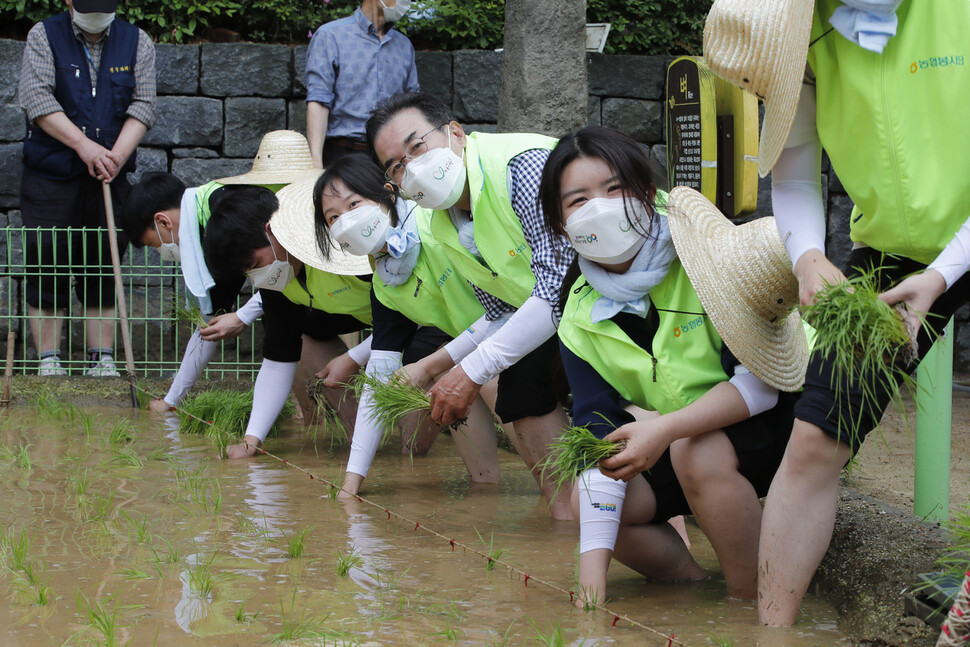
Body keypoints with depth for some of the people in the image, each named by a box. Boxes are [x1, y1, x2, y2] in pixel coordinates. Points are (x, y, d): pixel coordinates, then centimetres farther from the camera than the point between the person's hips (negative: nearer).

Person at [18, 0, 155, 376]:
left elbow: (143, 104, 1)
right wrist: (84, 145, -19)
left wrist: (118, 154, -14)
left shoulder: (137, 42, 8)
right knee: (46, 266, -3)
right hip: (50, 176, -2)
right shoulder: (43, 36, 0)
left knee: (104, 271, 3)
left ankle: (103, 359, 7)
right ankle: (49, 360, 3)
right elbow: (36, 98, -10)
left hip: (111, 177, 2)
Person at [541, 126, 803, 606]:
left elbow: (761, 380, -27)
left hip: (767, 422, -5)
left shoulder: (702, 255, -22)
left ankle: (751, 599, -15)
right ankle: (694, 584, 9)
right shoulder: (580, 322, -8)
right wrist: (591, 582, -22)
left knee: (696, 452, -34)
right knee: (584, 502, -14)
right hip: (674, 440, 5)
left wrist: (665, 428, -40)